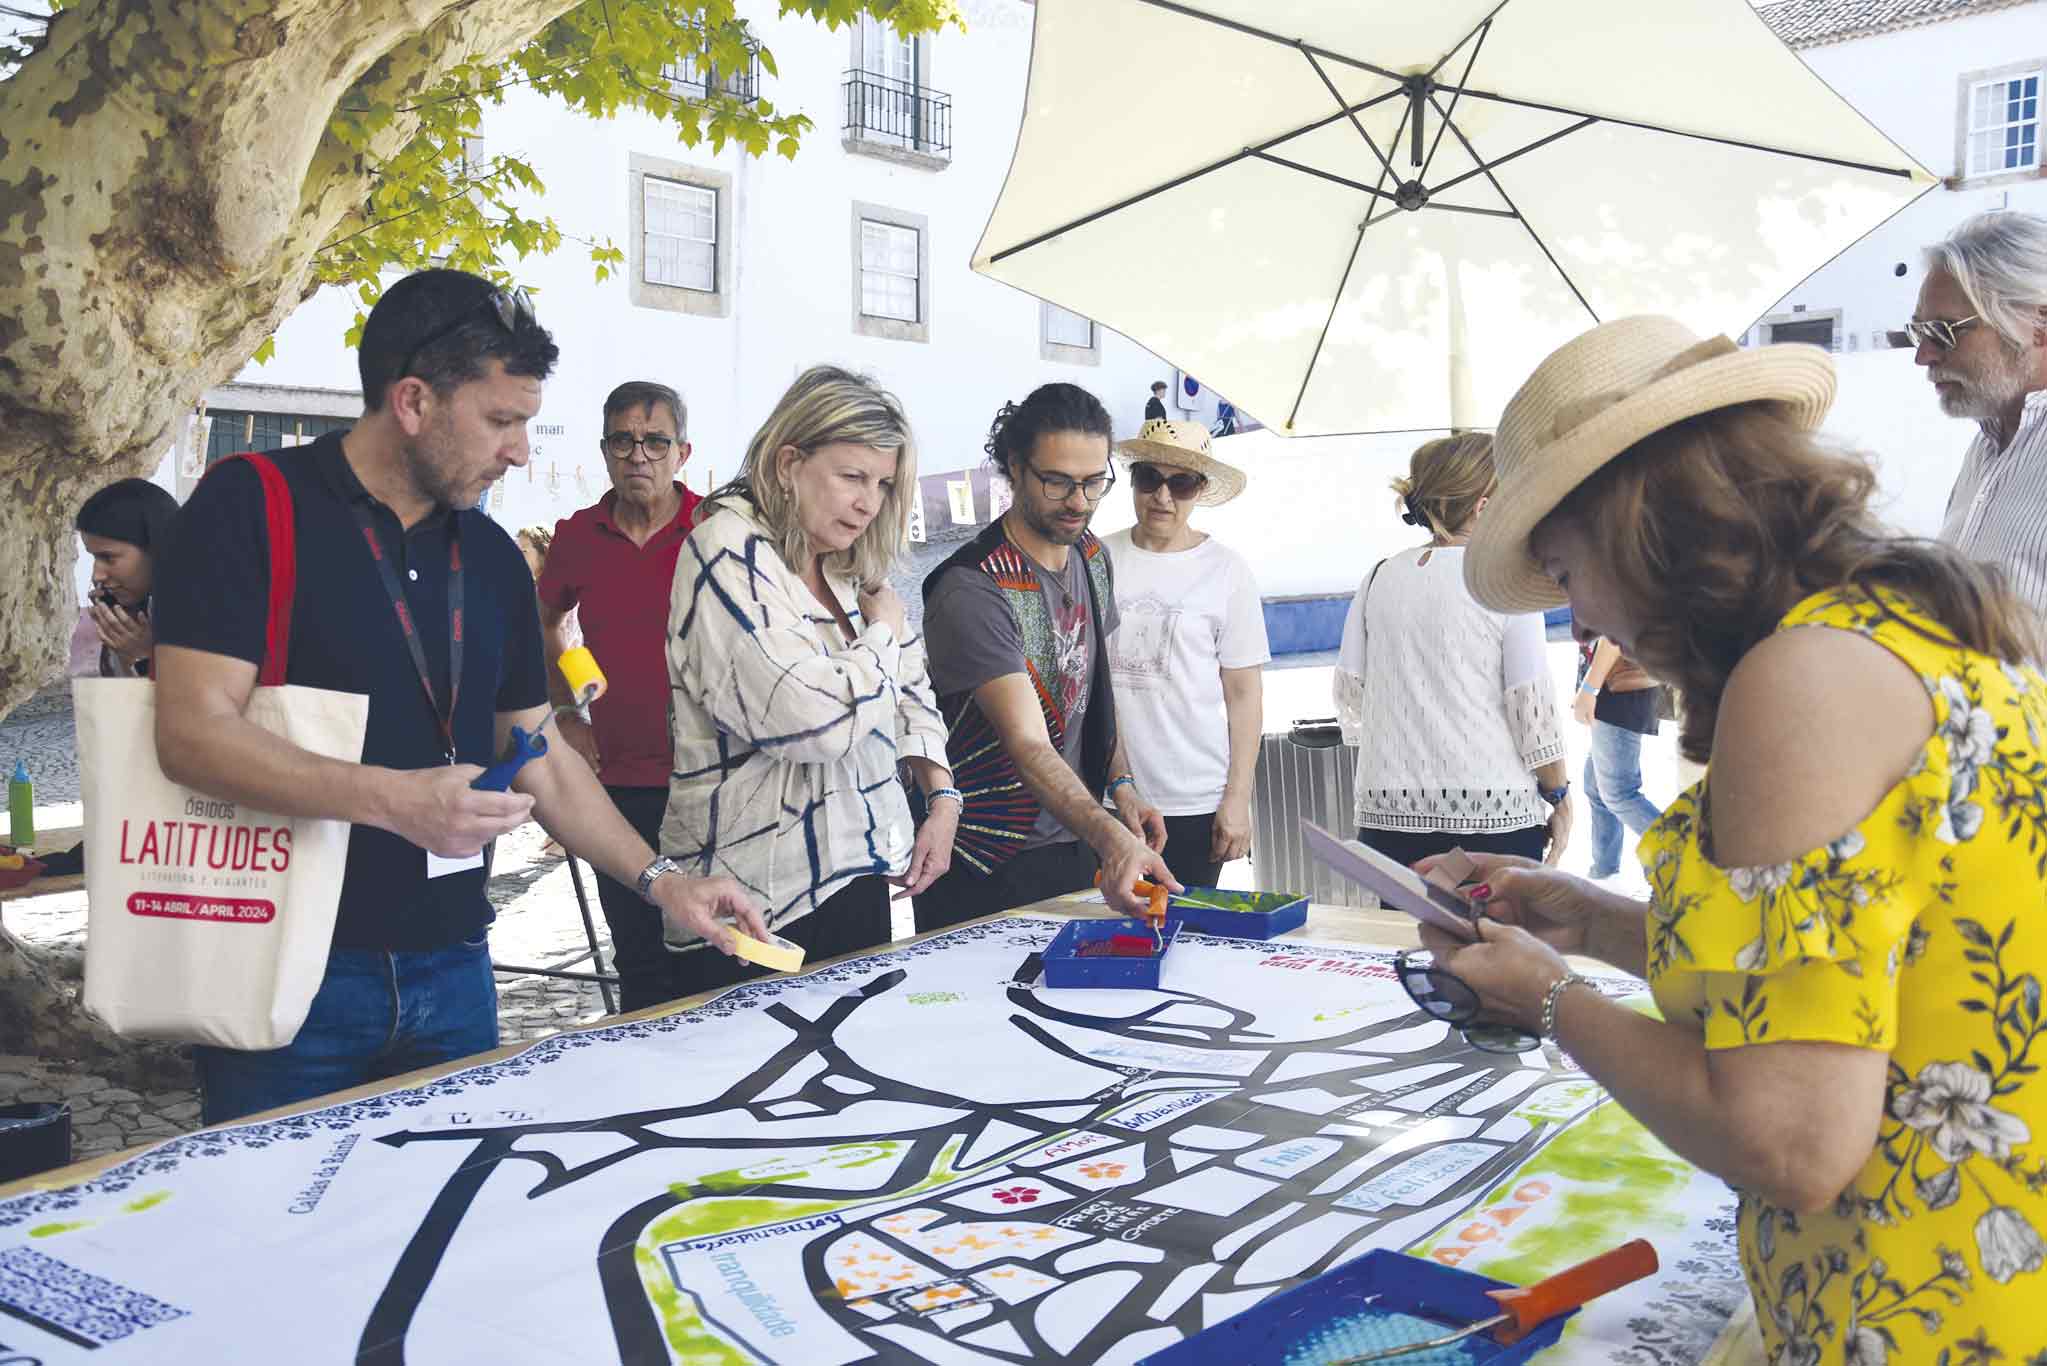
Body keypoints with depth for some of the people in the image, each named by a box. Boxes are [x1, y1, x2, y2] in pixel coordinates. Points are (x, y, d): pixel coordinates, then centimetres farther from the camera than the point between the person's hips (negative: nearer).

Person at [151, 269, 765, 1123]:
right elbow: (193, 734, -17)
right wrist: (395, 799, -28)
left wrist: (660, 880, 7)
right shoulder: (253, 507, -8)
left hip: (452, 966, 6)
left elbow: (539, 755, 15)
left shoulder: (492, 557, 10)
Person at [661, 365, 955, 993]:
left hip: (858, 872, 8)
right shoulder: (730, 554, -15)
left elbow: (911, 689, 21)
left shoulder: (847, 570, 10)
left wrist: (942, 801, 8)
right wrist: (883, 631, -8)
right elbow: (815, 719, -25)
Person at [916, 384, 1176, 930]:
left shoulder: (1092, 556, 4)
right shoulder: (972, 593, -25)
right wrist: (1110, 837, -44)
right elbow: (1028, 747, -32)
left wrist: (1121, 784, 5)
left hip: (1076, 844, 8)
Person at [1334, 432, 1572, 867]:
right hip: (1495, 813, -4)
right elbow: (1533, 702, -6)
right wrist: (1560, 798, 5)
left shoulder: (1381, 577, 6)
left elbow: (1349, 692, 9)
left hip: (1389, 812, 4)